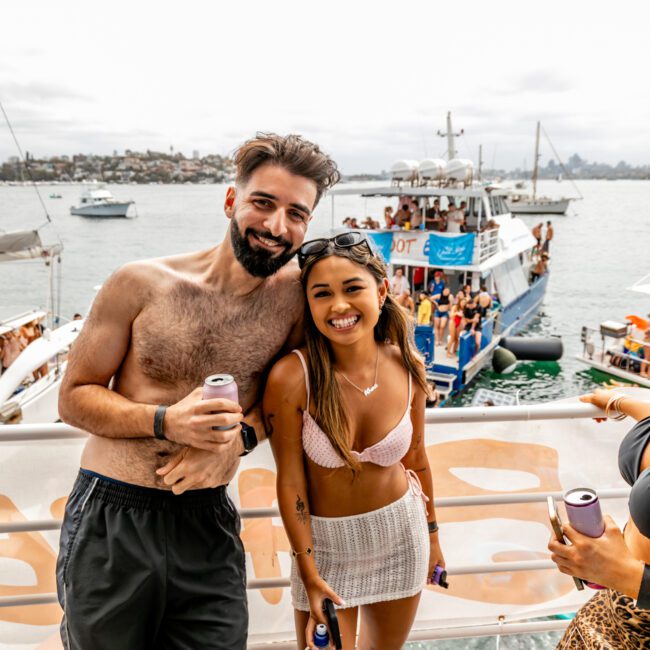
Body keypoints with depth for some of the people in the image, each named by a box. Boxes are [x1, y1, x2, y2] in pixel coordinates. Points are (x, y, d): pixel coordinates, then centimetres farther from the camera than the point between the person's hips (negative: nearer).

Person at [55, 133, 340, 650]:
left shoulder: (297, 295, -5)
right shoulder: (141, 284, -8)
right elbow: (75, 396, -1)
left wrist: (240, 436, -12)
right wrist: (166, 422, -19)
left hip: (208, 525, 1)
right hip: (109, 519, -1)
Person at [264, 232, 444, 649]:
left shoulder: (407, 366, -13)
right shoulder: (292, 377, -25)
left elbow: (415, 457, 2)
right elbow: (290, 481, -15)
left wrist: (432, 533, 12)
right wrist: (309, 574, -11)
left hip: (401, 534, 4)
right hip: (324, 542, -3)